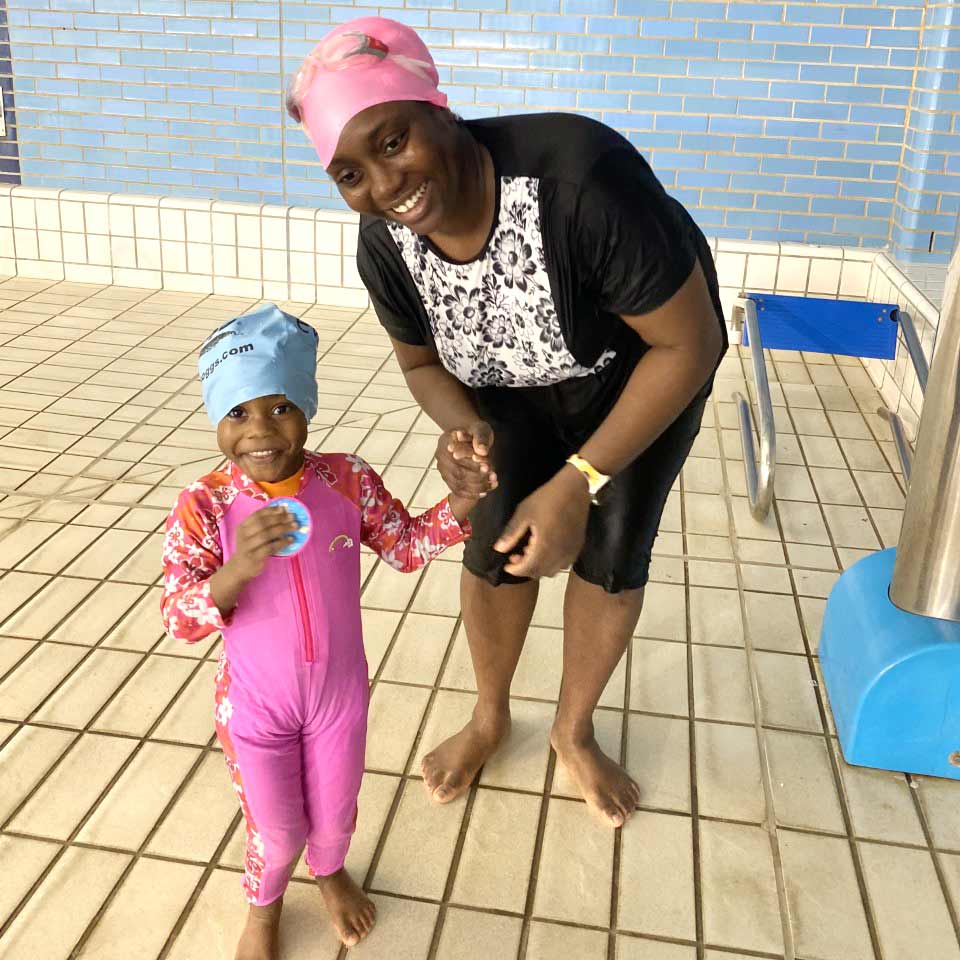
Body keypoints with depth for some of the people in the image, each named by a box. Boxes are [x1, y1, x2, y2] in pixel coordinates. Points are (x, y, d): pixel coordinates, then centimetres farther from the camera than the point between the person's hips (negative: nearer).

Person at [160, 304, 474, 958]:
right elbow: (179, 621, -23)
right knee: (276, 831, 18)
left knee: (334, 814, 23)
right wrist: (239, 567, -41)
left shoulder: (348, 481, -15)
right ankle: (264, 906, 53)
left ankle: (330, 872, 60)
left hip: (340, 692, 2)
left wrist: (463, 497, -17)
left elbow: (408, 546, -1)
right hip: (255, 706, -2)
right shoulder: (205, 505, -21)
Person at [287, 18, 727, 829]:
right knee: (496, 549, 2)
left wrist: (577, 485, -32)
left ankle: (574, 730, 31)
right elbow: (422, 360, -3)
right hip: (513, 383, 3)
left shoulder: (579, 177, -41)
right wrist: (464, 429, -26)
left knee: (611, 555, 3)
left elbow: (690, 343, -31)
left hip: (642, 363, -3)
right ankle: (490, 718, 32)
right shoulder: (385, 247, -24)